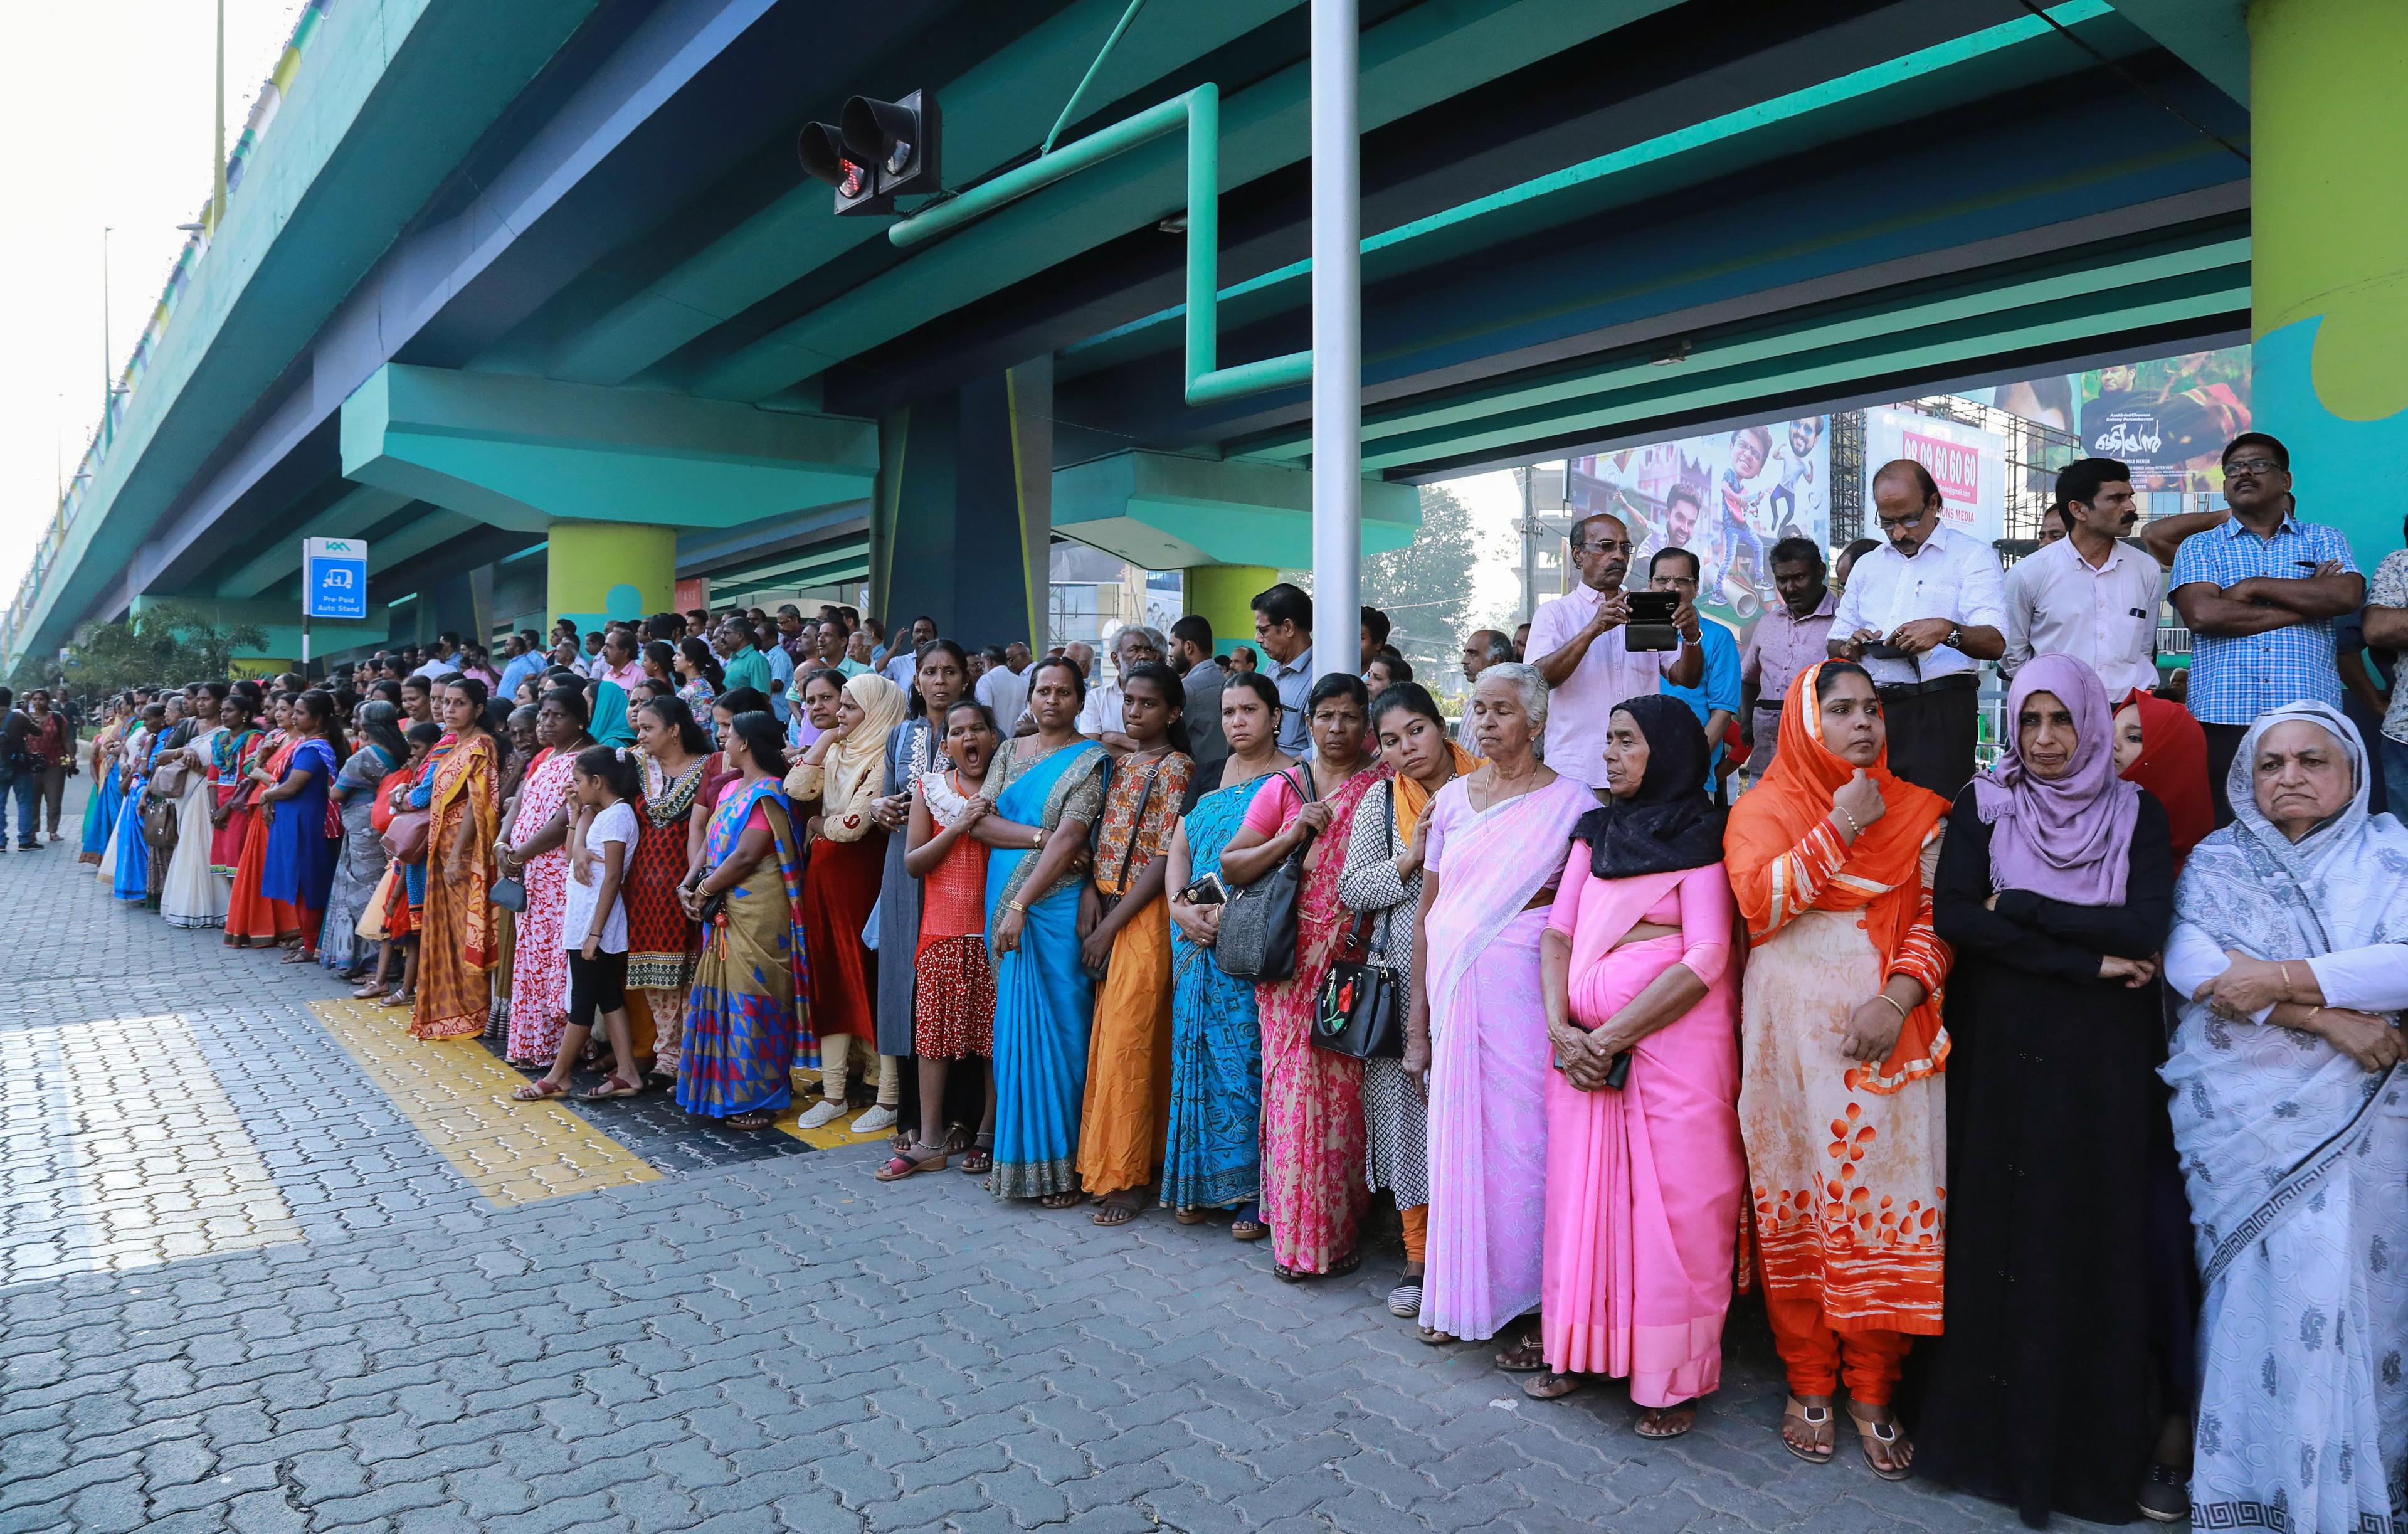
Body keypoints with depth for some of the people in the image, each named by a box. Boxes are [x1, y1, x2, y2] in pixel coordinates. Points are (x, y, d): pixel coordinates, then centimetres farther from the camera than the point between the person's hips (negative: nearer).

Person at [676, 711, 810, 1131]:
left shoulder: (768, 793, -13)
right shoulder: (731, 788, 15)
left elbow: (745, 856, -19)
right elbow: (711, 843, 14)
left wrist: (704, 892, -10)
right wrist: (690, 884, -1)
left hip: (758, 914, -9)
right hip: (725, 912, 9)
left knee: (750, 1001, -4)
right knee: (724, 998, 13)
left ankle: (759, 1099, 6)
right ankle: (727, 1090, 24)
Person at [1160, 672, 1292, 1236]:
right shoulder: (1207, 777, 17)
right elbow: (1178, 851, 13)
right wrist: (1181, 908, -5)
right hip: (1196, 938, 6)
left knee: (1248, 1057, -5)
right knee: (1198, 1054, 7)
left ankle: (1256, 1192, 5)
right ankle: (1198, 1181, 18)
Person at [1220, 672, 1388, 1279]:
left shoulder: (1384, 782, 6)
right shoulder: (1284, 787, 7)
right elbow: (1230, 866, 4)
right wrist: (1292, 835, -7)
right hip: (1294, 961, 1)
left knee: (1345, 1089, 1)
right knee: (1295, 1086, 0)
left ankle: (1339, 1230, 14)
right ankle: (1297, 1234, 12)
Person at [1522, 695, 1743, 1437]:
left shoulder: (1699, 835, -3)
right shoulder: (1595, 832, 14)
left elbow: (1707, 959, -12)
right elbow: (1558, 931, 10)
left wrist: (1610, 1037, -14)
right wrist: (1561, 1028, -5)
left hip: (1674, 1043, -5)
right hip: (1584, 1048, 6)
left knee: (1671, 1207, -1)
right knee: (1583, 1194, 9)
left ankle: (1672, 1381, 11)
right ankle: (1582, 1350, 23)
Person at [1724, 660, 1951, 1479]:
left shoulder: (1916, 811, 9)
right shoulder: (1761, 807, 6)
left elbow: (1937, 917, 3)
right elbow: (1760, 901, -10)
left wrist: (1898, 998, -11)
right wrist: (1840, 827, -11)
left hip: (1883, 1027, 1)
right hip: (1789, 1026, -1)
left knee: (1879, 1193, -2)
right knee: (1794, 1203, 3)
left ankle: (1871, 1389, 12)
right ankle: (1809, 1382, 15)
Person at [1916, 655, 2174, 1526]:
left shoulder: (2136, 814, 5)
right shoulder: (1983, 806, 3)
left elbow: (2147, 926, -10)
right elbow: (1952, 916, -11)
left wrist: (2020, 908, -11)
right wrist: (2089, 960, -14)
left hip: (2102, 1058, 0)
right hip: (2000, 1046, 0)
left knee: (2094, 1234, 4)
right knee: (1998, 1228, 3)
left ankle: (2089, 1442, 18)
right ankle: (1993, 1427, 17)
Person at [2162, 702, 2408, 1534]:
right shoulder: (2217, 862, 11)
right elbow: (2188, 962, -7)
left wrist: (2284, 977, -15)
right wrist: (2327, 1017, -13)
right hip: (2244, 1112, -1)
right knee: (2279, 1279, -10)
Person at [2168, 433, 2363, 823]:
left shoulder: (2324, 540, 16)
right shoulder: (2199, 548, 13)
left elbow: (2348, 595, -4)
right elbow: (2201, 614, -7)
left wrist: (2256, 586, -5)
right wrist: (2307, 602, -3)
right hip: (2223, 720, -1)